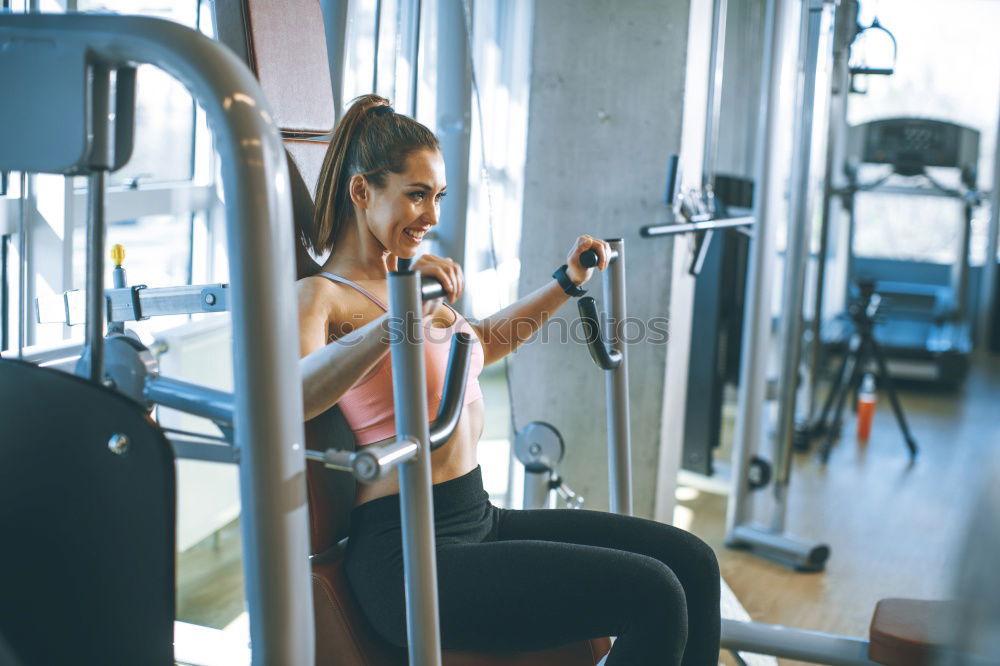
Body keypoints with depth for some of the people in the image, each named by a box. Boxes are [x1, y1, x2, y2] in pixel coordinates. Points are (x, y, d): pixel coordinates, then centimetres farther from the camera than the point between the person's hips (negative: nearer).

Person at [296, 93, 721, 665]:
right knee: (652, 596, -20)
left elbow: (481, 344, 36)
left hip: (479, 518, 9)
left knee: (692, 563, -1)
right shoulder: (320, 296, -9)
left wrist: (568, 282, 34)